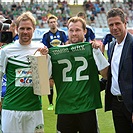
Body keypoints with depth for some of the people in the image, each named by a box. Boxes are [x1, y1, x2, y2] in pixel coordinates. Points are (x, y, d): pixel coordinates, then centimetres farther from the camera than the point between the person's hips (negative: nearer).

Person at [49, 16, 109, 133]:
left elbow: (105, 74, -6)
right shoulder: (56, 52, 7)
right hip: (64, 108, 2)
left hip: (87, 107, -2)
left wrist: (98, 51, -14)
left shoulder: (91, 49, 0)